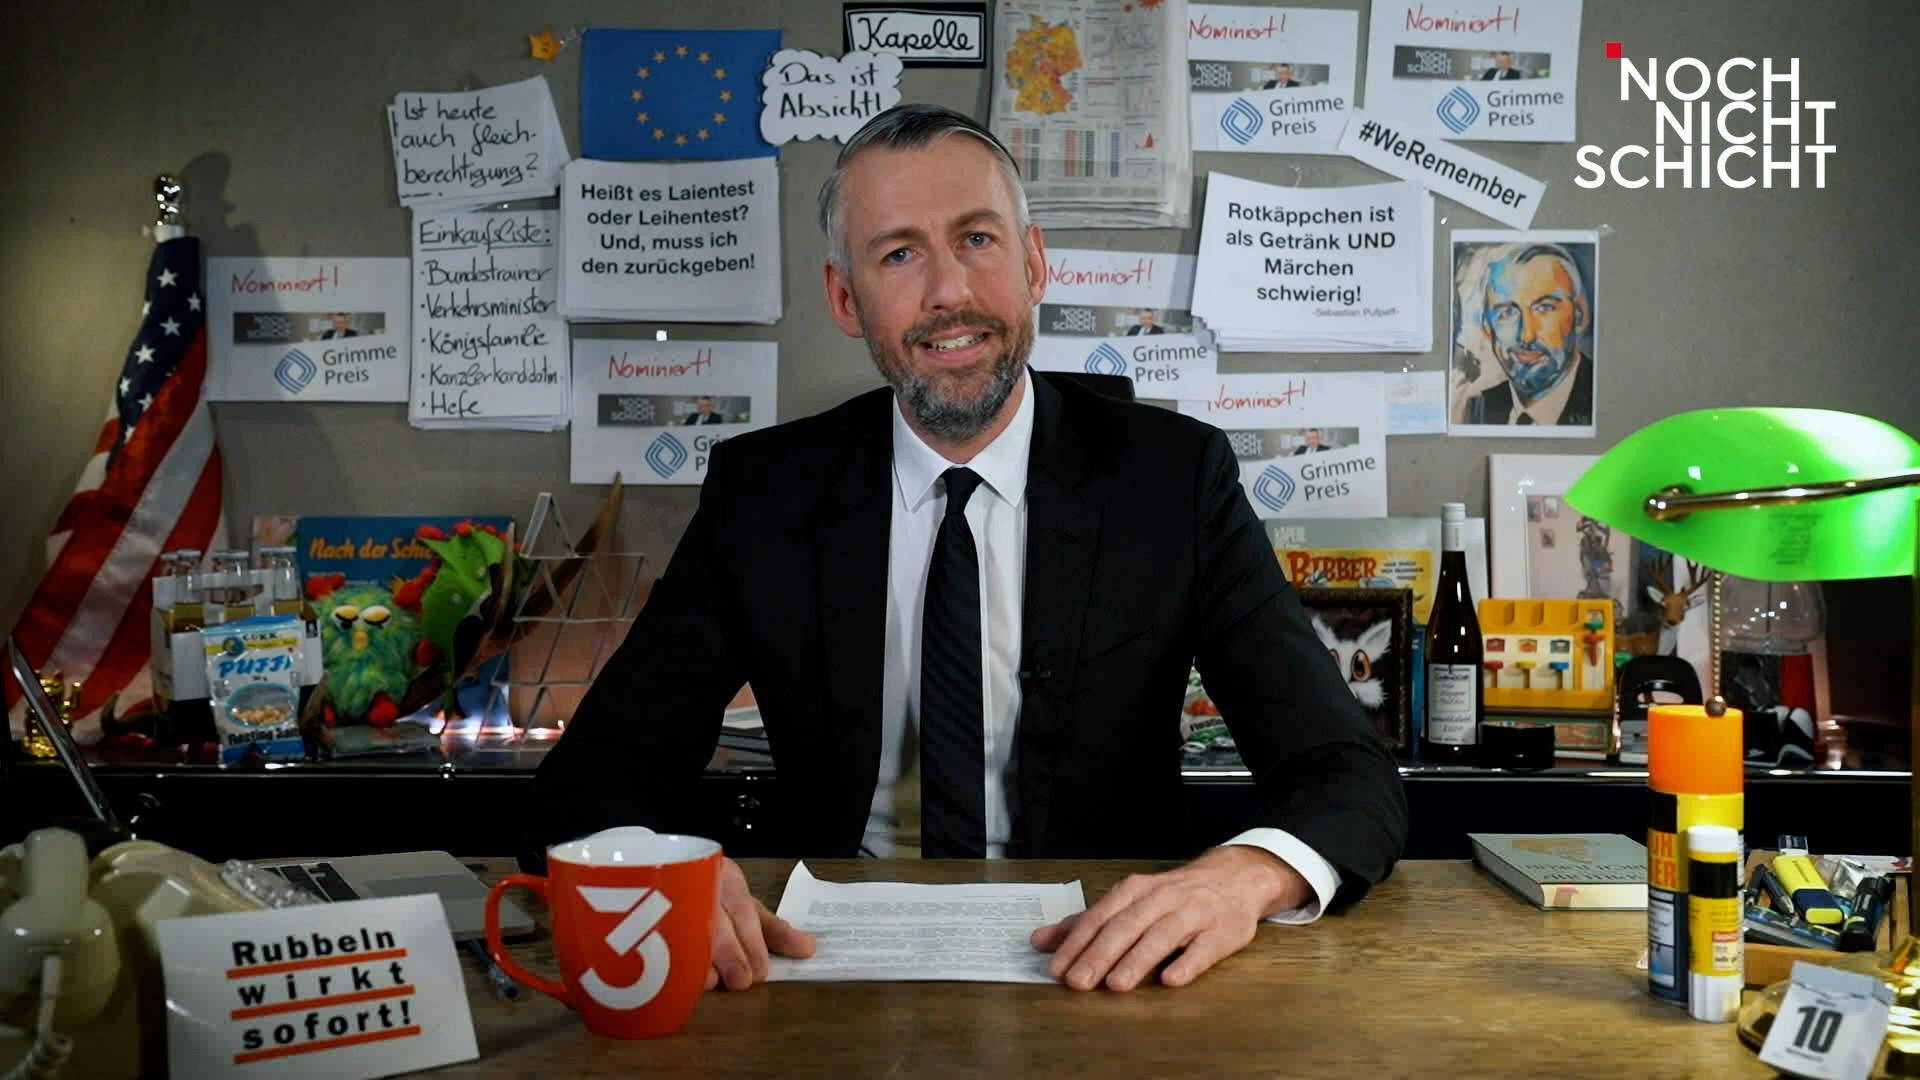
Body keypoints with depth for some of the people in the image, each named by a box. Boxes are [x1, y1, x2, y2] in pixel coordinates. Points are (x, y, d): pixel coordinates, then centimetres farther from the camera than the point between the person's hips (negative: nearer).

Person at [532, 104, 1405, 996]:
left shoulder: (1173, 476, -4)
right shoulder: (762, 491, -1)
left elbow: (1349, 779, -8)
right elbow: (596, 771, -3)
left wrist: (1247, 875, -32)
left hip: (1098, 970, 1)